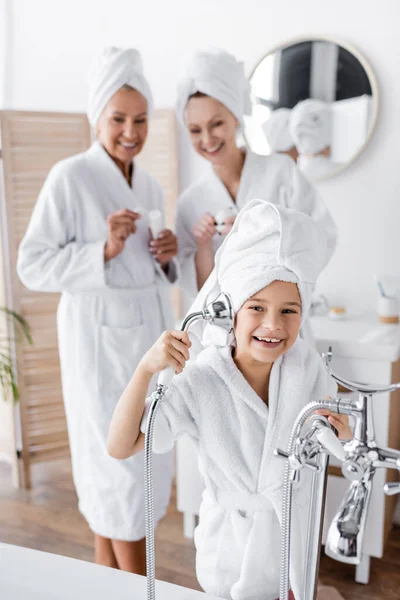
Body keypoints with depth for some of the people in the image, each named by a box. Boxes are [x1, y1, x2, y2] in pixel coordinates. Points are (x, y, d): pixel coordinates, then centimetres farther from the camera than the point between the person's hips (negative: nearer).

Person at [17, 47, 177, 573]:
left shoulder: (150, 186, 10)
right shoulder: (70, 176, -10)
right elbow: (32, 265, -12)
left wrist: (167, 256, -4)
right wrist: (104, 250, -24)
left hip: (151, 330, 7)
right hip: (101, 336, -7)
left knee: (121, 459, 15)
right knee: (121, 462, 0)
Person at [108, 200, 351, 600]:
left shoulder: (307, 365, -15)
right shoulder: (199, 382, -26)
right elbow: (119, 447, -27)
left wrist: (339, 434, -22)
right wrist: (146, 368, -38)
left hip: (294, 536, 4)